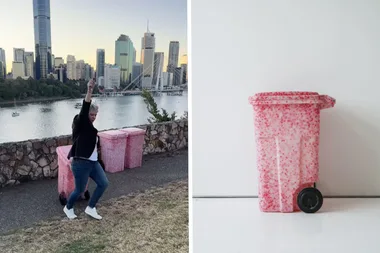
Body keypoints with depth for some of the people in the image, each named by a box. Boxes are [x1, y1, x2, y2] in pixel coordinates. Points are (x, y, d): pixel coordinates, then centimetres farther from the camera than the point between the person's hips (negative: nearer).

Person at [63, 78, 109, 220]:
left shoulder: (90, 128, 12)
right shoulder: (82, 124, -12)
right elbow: (84, 110, -30)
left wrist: (71, 156, 8)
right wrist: (89, 92, -42)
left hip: (93, 163, 9)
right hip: (81, 164, -9)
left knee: (104, 183, 5)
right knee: (80, 190, 4)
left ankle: (90, 208, 18)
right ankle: (68, 208, 33)